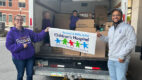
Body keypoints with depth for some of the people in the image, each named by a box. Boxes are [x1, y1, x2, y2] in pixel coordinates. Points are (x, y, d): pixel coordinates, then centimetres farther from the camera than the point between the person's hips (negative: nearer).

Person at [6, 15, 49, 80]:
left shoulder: (27, 31, 5)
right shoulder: (11, 33, -7)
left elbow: (37, 37, 3)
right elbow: (9, 46, -13)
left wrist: (44, 31, -11)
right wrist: (21, 46, -21)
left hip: (30, 57, 4)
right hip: (19, 58, -3)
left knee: (30, 74, 15)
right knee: (20, 75, 14)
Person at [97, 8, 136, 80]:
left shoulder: (127, 27, -7)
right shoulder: (111, 29, 15)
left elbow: (132, 42, -13)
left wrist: (122, 55, -17)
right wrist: (101, 36, 10)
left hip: (121, 60, -6)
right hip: (110, 59, 7)